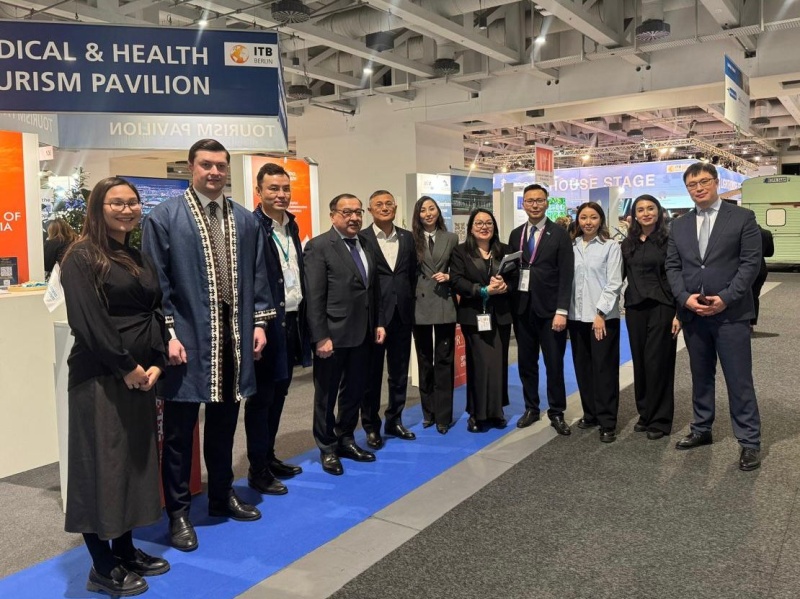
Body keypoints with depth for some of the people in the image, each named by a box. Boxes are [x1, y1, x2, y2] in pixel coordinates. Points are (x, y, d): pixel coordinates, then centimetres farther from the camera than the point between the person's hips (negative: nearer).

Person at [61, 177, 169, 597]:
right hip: (99, 377, -7)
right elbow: (87, 321, -17)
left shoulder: (139, 259, 14)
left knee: (134, 462, 13)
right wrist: (126, 366, -16)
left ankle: (126, 551, 28)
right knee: (101, 465, 1)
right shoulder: (82, 257, -8)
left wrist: (156, 363, -1)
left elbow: (156, 313, 12)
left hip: (139, 375, 7)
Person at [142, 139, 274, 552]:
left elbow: (257, 277, 12)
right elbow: (155, 281, -7)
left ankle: (222, 496, 34)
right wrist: (166, 333, -13)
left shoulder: (246, 220, 9)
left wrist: (259, 322, 6)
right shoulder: (164, 217, -5)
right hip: (188, 337, -4)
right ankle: (178, 512, 20)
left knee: (224, 424, 17)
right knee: (179, 430, 6)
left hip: (233, 336, 5)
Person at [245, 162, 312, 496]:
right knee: (261, 398, 4)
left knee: (278, 395, 17)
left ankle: (269, 457, 32)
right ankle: (258, 470, 17)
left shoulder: (291, 225, 12)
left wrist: (302, 315, 13)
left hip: (292, 322, 8)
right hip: (267, 324, -8)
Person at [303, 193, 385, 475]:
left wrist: (378, 323, 10)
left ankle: (345, 440, 33)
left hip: (362, 334, 7)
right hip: (333, 335, -6)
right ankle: (328, 449, 23)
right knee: (326, 395, 9)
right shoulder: (319, 246, -10)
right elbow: (314, 297, -14)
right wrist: (321, 337, -18)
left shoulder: (366, 245, 11)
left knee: (354, 391, 16)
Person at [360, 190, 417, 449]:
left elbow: (413, 273, 12)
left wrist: (411, 306, 5)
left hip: (402, 314, 5)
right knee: (372, 373, 7)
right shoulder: (361, 239, -6)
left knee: (400, 371, 13)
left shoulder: (407, 237, 10)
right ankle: (371, 426, 19)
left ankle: (394, 420, 28)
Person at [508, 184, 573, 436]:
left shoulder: (560, 234, -3)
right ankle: (531, 408, 24)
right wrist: (511, 305, 0)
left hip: (549, 309, -4)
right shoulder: (516, 234, 10)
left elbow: (566, 276, -8)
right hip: (522, 309, 4)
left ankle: (556, 413, 16)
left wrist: (561, 311, -14)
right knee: (526, 363, 11)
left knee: (554, 364, 4)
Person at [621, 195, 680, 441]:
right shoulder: (628, 243, 8)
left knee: (657, 362, -1)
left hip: (661, 307, -4)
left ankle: (660, 420, 10)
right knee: (640, 362, 9)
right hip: (635, 308, 4)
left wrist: (679, 313, -12)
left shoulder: (668, 240, -5)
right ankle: (645, 414, 22)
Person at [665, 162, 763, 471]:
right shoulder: (679, 225, 11)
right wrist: (685, 297, -8)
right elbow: (672, 266, 8)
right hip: (692, 314, 4)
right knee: (700, 376, 14)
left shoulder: (742, 217, -1)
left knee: (739, 380, 0)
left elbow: (751, 262, -6)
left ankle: (749, 441, 11)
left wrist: (725, 298, -16)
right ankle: (701, 429, 27)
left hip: (731, 313, -4)